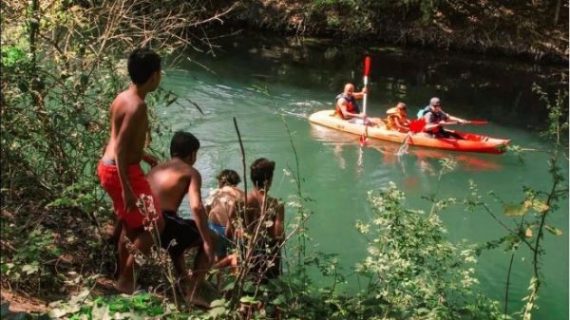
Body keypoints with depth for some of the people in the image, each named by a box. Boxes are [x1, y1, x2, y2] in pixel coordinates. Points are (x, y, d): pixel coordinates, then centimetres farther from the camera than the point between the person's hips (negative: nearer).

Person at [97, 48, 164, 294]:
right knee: (154, 224, 0)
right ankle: (126, 280, 6)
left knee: (131, 225, 22)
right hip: (122, 172, -10)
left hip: (108, 167, 10)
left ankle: (123, 277, 33)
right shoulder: (137, 106, -22)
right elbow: (120, 148, -25)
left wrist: (145, 156, 31)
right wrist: (127, 188, -25)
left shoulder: (123, 97, 7)